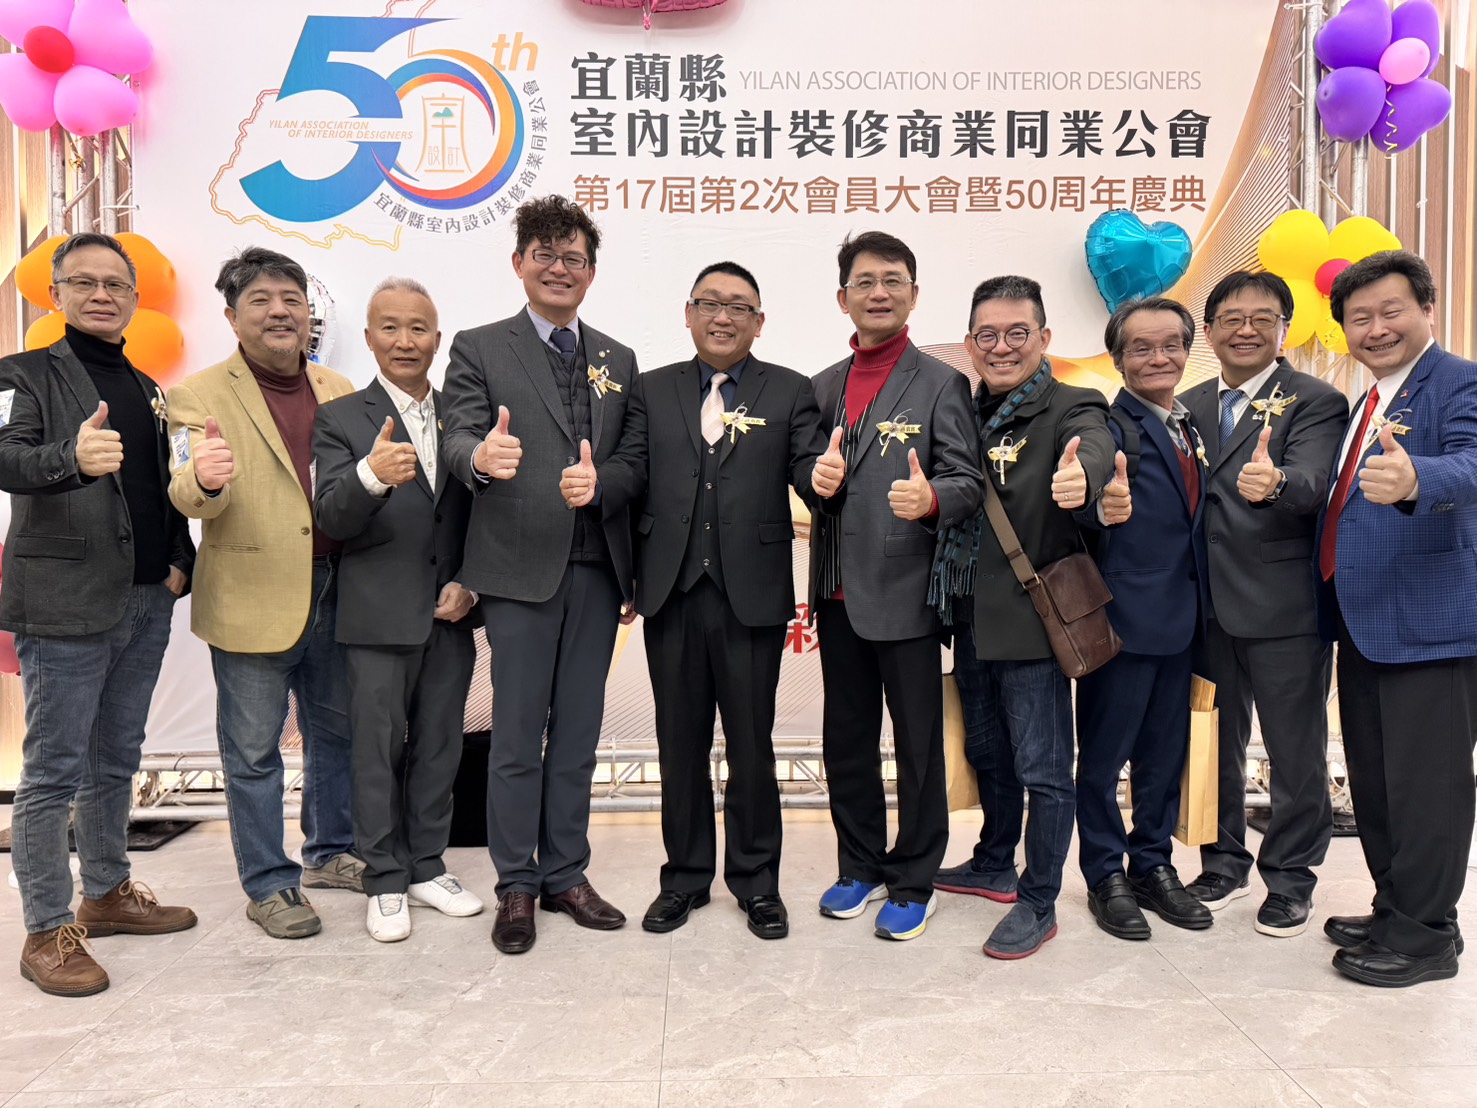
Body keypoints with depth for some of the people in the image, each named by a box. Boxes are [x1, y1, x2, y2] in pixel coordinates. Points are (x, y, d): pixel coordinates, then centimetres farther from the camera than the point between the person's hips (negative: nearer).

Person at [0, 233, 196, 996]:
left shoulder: (147, 390, 15)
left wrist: (180, 560, 3)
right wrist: (72, 457, -42)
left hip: (145, 603, 6)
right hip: (66, 607, -6)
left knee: (116, 764, 16)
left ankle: (106, 894, 30)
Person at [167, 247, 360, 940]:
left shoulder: (338, 391, 10)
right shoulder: (201, 395, -4)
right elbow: (188, 496, -15)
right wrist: (203, 478, -38)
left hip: (333, 594, 5)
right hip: (253, 602, -4)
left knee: (336, 731, 17)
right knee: (253, 750, 6)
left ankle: (331, 854, 37)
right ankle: (268, 884, 22)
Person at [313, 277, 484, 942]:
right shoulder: (340, 420, -2)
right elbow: (332, 520, -14)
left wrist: (469, 584, -2)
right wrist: (371, 475, -35)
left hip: (449, 615, 4)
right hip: (380, 619, -3)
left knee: (439, 748, 12)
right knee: (378, 751, 6)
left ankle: (426, 868, 28)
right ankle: (385, 883, 20)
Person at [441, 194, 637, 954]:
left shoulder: (619, 361, 15)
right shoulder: (480, 349, 4)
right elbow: (457, 439, -8)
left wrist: (635, 574, 7)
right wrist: (481, 455, -34)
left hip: (595, 571, 4)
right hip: (521, 570, -4)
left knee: (578, 734, 11)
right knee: (518, 736, 3)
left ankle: (565, 875, 24)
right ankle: (516, 886, 17)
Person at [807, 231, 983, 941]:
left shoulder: (941, 384, -2)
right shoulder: (824, 386, 14)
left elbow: (967, 482, -10)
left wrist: (930, 498, -30)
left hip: (904, 593, -5)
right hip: (838, 592, 5)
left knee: (918, 747, 6)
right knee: (845, 742, 15)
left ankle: (913, 883, 23)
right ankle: (861, 868, 32)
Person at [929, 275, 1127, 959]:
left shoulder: (1069, 408, -10)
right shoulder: (966, 413, 10)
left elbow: (1093, 445, -32)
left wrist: (1082, 476, -54)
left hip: (1031, 616, -6)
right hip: (971, 617, 7)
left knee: (1042, 768, 3)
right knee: (987, 752, 21)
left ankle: (1038, 903, 20)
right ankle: (994, 865, 41)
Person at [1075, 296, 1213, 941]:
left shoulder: (1193, 426, 11)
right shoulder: (1108, 426, -11)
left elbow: (1195, 517, 17)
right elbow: (1091, 514, -24)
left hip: (1180, 618, 7)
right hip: (1122, 616, -7)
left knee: (1165, 751, 17)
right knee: (1103, 754, 6)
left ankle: (1153, 866, 32)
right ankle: (1105, 876, 22)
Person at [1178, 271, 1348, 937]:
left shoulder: (1316, 402, -5)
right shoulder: (1189, 406, 11)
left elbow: (1313, 482, -23)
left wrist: (1273, 482, -44)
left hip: (1284, 608, -4)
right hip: (1207, 607, 5)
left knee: (1295, 751, 7)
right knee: (1216, 744, 16)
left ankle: (1290, 879, 25)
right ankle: (1224, 864, 33)